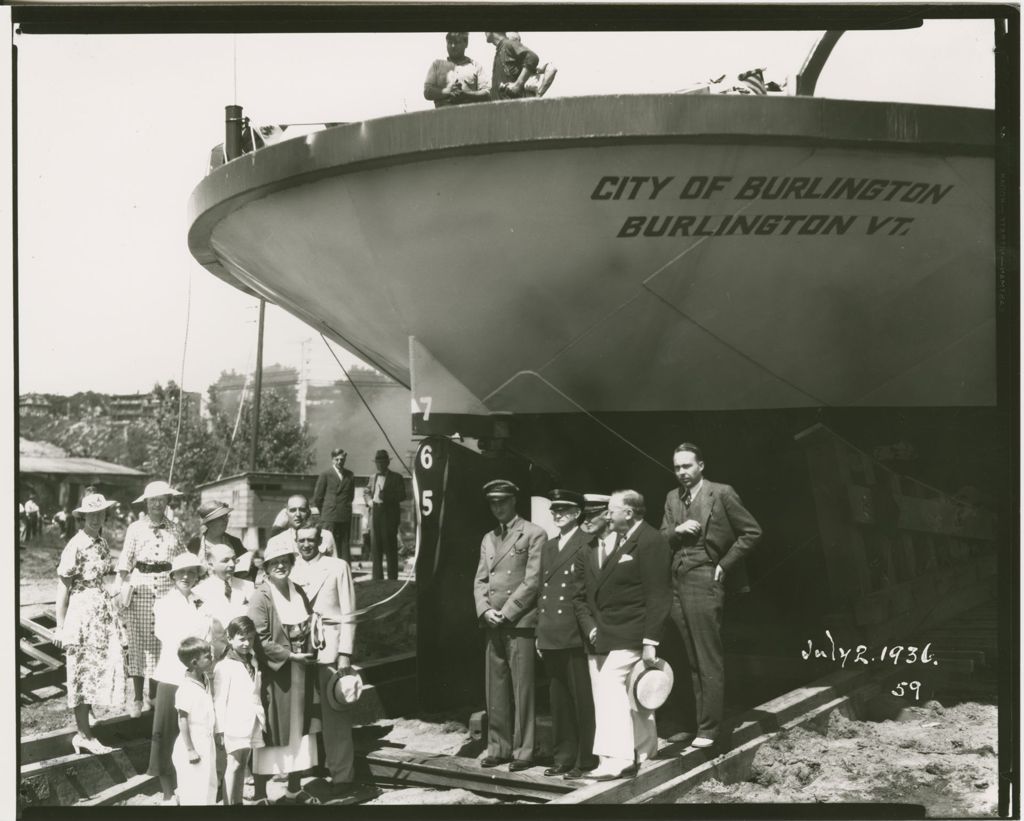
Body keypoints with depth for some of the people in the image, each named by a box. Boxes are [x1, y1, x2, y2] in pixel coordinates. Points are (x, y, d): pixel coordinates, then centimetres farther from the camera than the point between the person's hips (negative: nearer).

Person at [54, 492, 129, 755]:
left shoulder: (102, 543, 9)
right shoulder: (75, 546, -13)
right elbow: (63, 588, -11)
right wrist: (60, 627, -12)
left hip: (103, 610, 7)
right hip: (82, 609, -7)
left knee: (100, 668, 9)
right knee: (83, 671, 1)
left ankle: (83, 731, 20)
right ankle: (84, 735, 11)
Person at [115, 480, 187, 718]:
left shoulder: (175, 529, 9)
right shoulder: (135, 528, 5)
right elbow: (125, 560, 4)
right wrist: (122, 586, -4)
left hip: (167, 585, 2)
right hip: (140, 585, -1)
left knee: (163, 641, 2)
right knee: (139, 640, -1)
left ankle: (155, 696, 15)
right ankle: (137, 698, 7)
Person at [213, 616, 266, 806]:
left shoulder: (253, 663, 12)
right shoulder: (224, 666, -10)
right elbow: (219, 700, -11)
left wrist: (262, 717, 11)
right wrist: (221, 729, -12)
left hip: (252, 722, 7)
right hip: (235, 724, -7)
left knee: (242, 764, 13)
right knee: (234, 765, -4)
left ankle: (238, 801, 21)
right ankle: (228, 803, 0)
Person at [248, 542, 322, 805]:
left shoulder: (298, 592, 7)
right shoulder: (260, 597, -12)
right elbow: (261, 641, -16)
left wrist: (308, 652, 1)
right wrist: (290, 655, -20)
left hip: (299, 673, 6)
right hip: (273, 673, -6)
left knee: (299, 729, 13)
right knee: (271, 732, 0)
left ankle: (295, 789, 26)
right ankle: (259, 794, 11)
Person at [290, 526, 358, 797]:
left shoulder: (338, 567, 1)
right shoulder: (291, 570, 9)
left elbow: (348, 614, -1)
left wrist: (345, 653, -7)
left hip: (330, 647, -3)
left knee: (334, 714, -3)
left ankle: (341, 775, 2)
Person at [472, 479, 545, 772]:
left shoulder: (533, 534, -1)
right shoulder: (488, 539, 20)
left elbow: (532, 581, -8)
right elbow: (480, 580, 16)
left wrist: (506, 612, -11)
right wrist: (485, 610, -2)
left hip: (520, 622, -6)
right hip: (493, 625, 6)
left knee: (522, 690, -4)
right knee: (495, 691, 7)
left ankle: (522, 751, 3)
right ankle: (498, 747, 15)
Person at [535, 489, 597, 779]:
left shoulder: (588, 544, -4)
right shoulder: (548, 547, 17)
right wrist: (540, 632, 14)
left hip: (576, 635, -7)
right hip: (551, 636, 7)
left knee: (583, 700, 0)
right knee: (559, 701, 12)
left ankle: (586, 760, 8)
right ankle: (563, 758, 20)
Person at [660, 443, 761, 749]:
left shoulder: (721, 494, -3)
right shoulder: (672, 498, 15)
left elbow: (752, 532, -2)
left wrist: (724, 566, -5)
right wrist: (676, 530, -6)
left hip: (704, 582, -6)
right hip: (676, 583, 6)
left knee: (708, 660, -4)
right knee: (690, 660, 8)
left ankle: (708, 729, 0)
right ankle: (692, 723, 13)